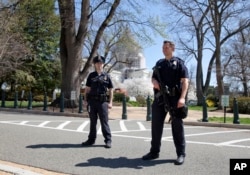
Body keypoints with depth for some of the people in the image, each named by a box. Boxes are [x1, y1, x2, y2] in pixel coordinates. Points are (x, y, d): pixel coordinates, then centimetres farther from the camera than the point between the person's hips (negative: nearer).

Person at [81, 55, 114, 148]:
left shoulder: (106, 76, 5)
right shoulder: (91, 75, 9)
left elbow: (110, 90, 6)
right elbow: (87, 89, 10)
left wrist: (110, 102, -1)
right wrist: (85, 100, 0)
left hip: (103, 102, -2)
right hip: (92, 101, 2)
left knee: (104, 122, -2)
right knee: (93, 122, 11)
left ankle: (108, 140, 5)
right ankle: (91, 139, 21)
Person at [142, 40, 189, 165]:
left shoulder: (179, 63, 3)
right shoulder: (159, 63, 18)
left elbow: (185, 81, -6)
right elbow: (153, 77, 25)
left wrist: (182, 97, -19)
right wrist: (154, 81, -2)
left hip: (174, 99, -5)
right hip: (159, 98, 5)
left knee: (177, 126, 0)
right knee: (156, 125, 8)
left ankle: (181, 154, 7)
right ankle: (154, 151, 19)